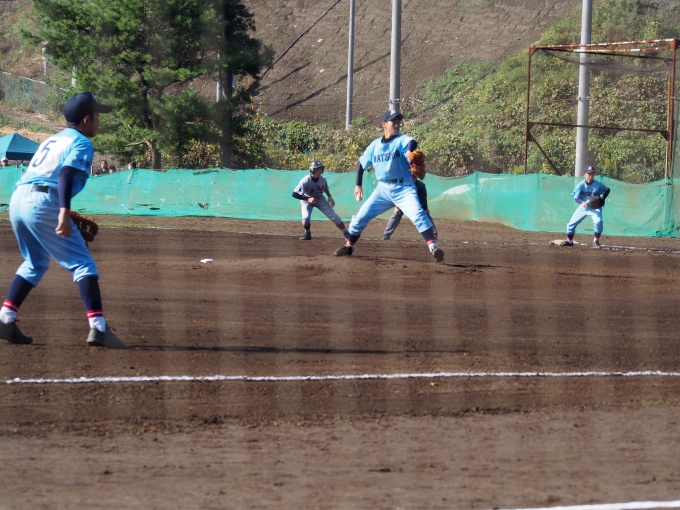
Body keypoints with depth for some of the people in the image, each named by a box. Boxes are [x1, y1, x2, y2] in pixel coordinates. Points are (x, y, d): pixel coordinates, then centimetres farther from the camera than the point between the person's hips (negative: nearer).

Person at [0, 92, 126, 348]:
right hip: (43, 204, -8)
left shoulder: (52, 140, 28)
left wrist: (62, 211, 33)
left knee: (35, 263, 26)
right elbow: (66, 175, -15)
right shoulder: (81, 143, 3)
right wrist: (64, 212, -27)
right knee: (82, 263, -4)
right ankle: (98, 327, -15)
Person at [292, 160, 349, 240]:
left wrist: (329, 197, -11)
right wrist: (308, 199, -41)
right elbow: (294, 194, -33)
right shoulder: (305, 181, -32)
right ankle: (307, 234, 1)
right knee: (306, 217, -26)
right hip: (307, 199, -3)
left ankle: (346, 233, 5)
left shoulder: (323, 179, -19)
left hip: (319, 198, 3)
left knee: (333, 215, -5)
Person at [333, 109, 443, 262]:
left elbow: (412, 142, -33)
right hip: (383, 189, 4)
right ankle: (349, 246, 26)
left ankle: (433, 247, -32)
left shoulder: (401, 140, -8)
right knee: (360, 217, 6)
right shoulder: (375, 145, 5)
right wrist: (358, 185, 12)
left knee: (418, 214, -25)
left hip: (403, 188, -4)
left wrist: (409, 151, -57)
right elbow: (361, 163, 18)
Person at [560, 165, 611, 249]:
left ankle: (596, 242, -10)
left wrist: (602, 199, -16)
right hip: (583, 207, 2)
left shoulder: (598, 185, -17)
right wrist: (582, 202, -37)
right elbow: (576, 197, -16)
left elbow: (607, 190, 1)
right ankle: (569, 241, 26)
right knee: (571, 223, 2)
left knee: (598, 222, -28)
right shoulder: (580, 185, -16)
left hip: (595, 208, -2)